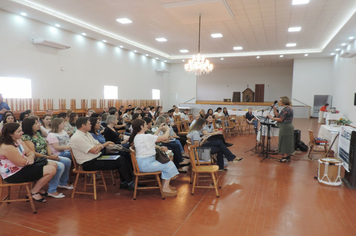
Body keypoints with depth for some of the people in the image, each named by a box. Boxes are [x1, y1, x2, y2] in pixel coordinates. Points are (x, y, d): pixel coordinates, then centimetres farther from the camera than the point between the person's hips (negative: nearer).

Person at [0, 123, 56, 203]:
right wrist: (30, 158, -5)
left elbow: (29, 152, 6)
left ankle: (37, 187, 11)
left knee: (53, 164, 6)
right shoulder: (7, 147, -26)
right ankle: (34, 192, 1)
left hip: (23, 168, 10)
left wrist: (31, 157, -18)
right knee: (51, 170, -19)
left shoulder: (18, 140, 4)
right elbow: (22, 163, -25)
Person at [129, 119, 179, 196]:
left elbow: (152, 138, 21)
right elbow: (165, 137, -18)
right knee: (169, 165, -4)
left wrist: (159, 129, 20)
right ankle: (166, 189, 5)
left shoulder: (137, 136, 8)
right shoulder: (145, 137, -22)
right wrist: (167, 129, 1)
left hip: (142, 163, 10)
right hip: (145, 164, -10)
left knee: (166, 163, 17)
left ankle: (165, 185, 25)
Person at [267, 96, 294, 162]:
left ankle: (285, 157, 2)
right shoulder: (289, 108, 16)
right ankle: (288, 157, 21)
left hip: (285, 128, -10)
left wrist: (271, 118, -14)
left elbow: (280, 119, -20)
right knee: (287, 142, 14)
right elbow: (279, 116, 11)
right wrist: (275, 110, 5)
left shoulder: (286, 109, -17)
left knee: (284, 142, -3)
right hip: (289, 127, 10)